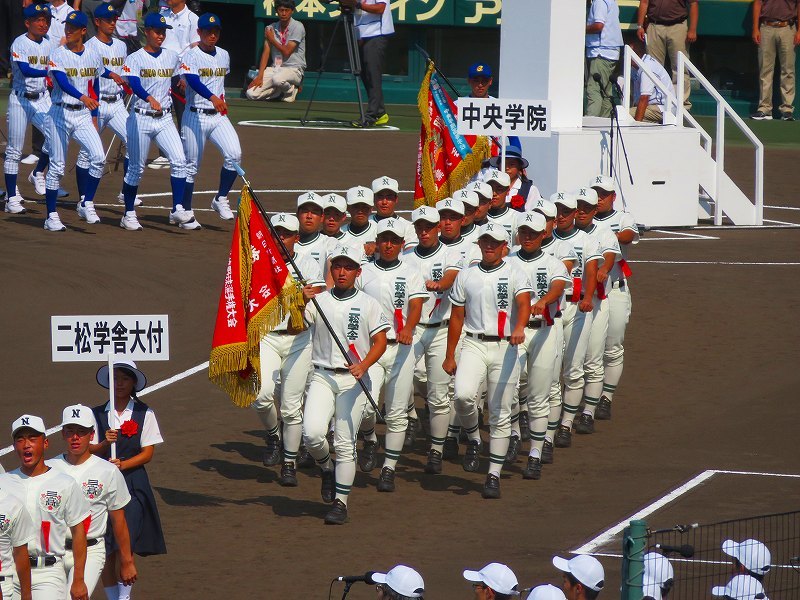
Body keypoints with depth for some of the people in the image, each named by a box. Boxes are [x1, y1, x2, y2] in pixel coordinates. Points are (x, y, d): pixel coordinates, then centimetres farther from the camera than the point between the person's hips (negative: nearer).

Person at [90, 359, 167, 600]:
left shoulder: (144, 414, 3)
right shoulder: (97, 414, 7)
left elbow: (148, 453, 0)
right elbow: (90, 451, 3)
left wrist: (123, 464, -15)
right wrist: (105, 443, -17)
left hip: (133, 482, -2)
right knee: (106, 549, 2)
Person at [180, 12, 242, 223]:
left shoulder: (224, 55, 11)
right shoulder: (191, 56, -9)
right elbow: (193, 81, -28)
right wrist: (212, 97, -43)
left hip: (219, 117, 5)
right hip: (195, 117, -5)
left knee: (234, 154, -17)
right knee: (191, 166, 2)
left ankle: (221, 199, -2)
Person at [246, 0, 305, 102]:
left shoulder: (297, 27, -9)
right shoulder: (270, 28, 8)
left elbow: (287, 52, -13)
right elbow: (266, 52, 2)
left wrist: (272, 40, 0)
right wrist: (260, 76, -8)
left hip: (293, 69, -5)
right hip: (275, 69, 5)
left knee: (277, 79, -41)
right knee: (251, 93, -14)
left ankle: (290, 89, -5)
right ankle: (282, 90, 8)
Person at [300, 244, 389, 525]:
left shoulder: (368, 304, 5)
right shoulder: (318, 301, 9)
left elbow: (380, 342, 0)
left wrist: (364, 365, -18)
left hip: (354, 379, -1)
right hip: (322, 377, 1)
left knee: (345, 443, -5)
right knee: (312, 433, -17)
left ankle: (341, 502, 4)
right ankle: (326, 468, 15)